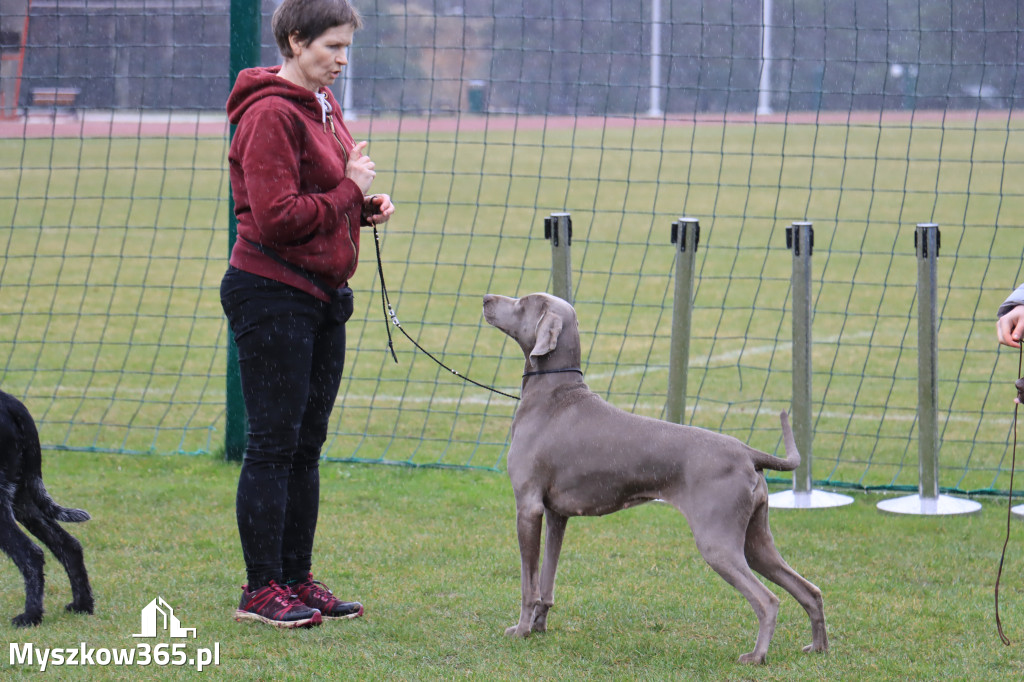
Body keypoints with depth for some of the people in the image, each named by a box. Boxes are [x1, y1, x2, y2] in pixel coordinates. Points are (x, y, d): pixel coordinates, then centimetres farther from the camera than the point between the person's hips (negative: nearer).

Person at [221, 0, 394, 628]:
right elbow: (277, 218, -22)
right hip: (273, 294, -9)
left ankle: (298, 579, 19)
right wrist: (351, 191, -14)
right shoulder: (271, 114, -15)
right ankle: (262, 590, 1)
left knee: (307, 445, 12)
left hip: (322, 295, 9)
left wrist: (366, 206, 5)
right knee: (274, 444, -5)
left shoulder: (323, 105, 14)